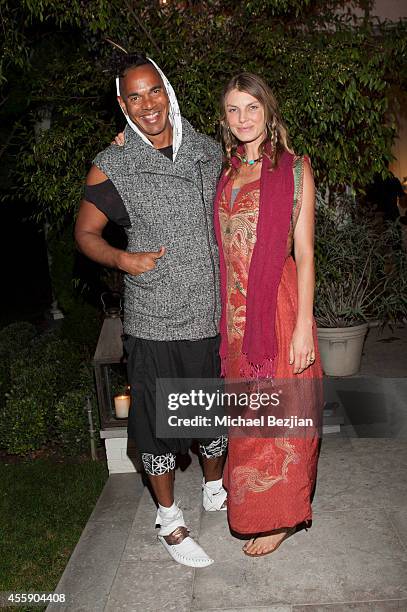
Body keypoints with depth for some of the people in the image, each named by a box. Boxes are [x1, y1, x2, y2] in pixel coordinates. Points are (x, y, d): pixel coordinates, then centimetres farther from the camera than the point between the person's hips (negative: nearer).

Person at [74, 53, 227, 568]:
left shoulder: (208, 151, 5)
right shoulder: (112, 166, -6)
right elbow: (86, 231, 3)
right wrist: (124, 259, -16)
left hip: (215, 314, 4)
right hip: (154, 323, -3)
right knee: (158, 421, 9)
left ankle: (215, 488, 47)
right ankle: (169, 519, 32)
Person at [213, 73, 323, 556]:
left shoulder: (294, 169, -2)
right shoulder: (225, 171, 12)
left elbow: (304, 253, -7)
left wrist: (303, 325, -12)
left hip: (278, 305, -5)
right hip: (233, 308, 5)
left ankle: (279, 515, 24)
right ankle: (248, 498, 35)